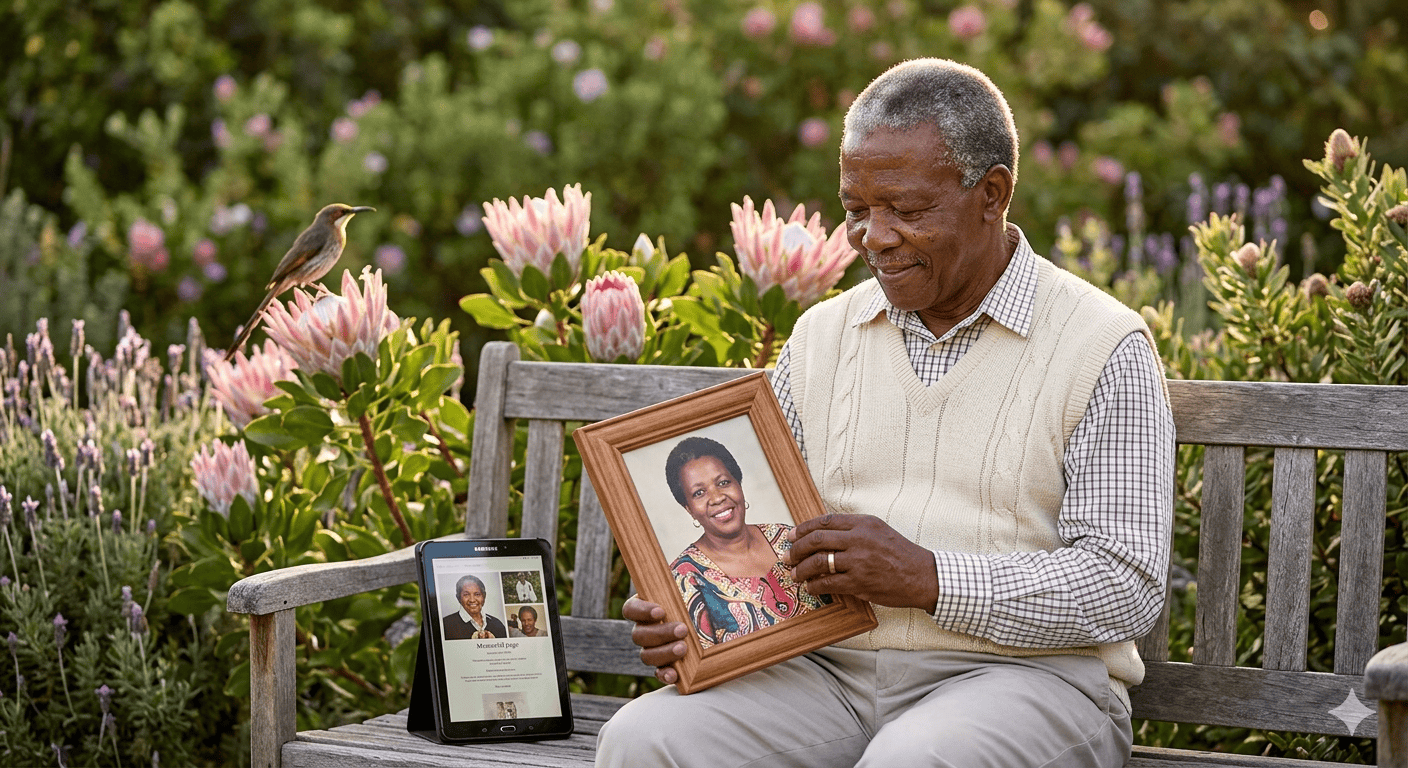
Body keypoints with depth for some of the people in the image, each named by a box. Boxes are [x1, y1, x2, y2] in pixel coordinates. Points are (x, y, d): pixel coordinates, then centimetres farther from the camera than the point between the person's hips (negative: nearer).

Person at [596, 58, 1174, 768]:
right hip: (828, 669, 4)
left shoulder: (1102, 349, -1)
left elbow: (1128, 588, -8)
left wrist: (927, 578, -17)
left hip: (1018, 674, -4)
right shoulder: (821, 339, 15)